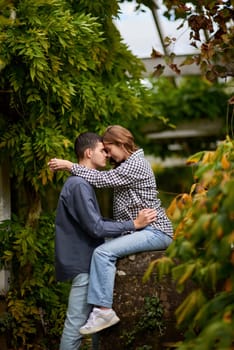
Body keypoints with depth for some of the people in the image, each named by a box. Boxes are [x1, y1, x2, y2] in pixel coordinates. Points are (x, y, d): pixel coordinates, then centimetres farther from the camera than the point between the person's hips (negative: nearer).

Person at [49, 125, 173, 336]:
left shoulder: (136, 164, -13)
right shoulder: (128, 164, 21)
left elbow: (102, 179, -18)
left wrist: (70, 166, -13)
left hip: (155, 232, -11)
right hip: (141, 229, 11)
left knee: (103, 252, -25)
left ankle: (103, 309, -27)